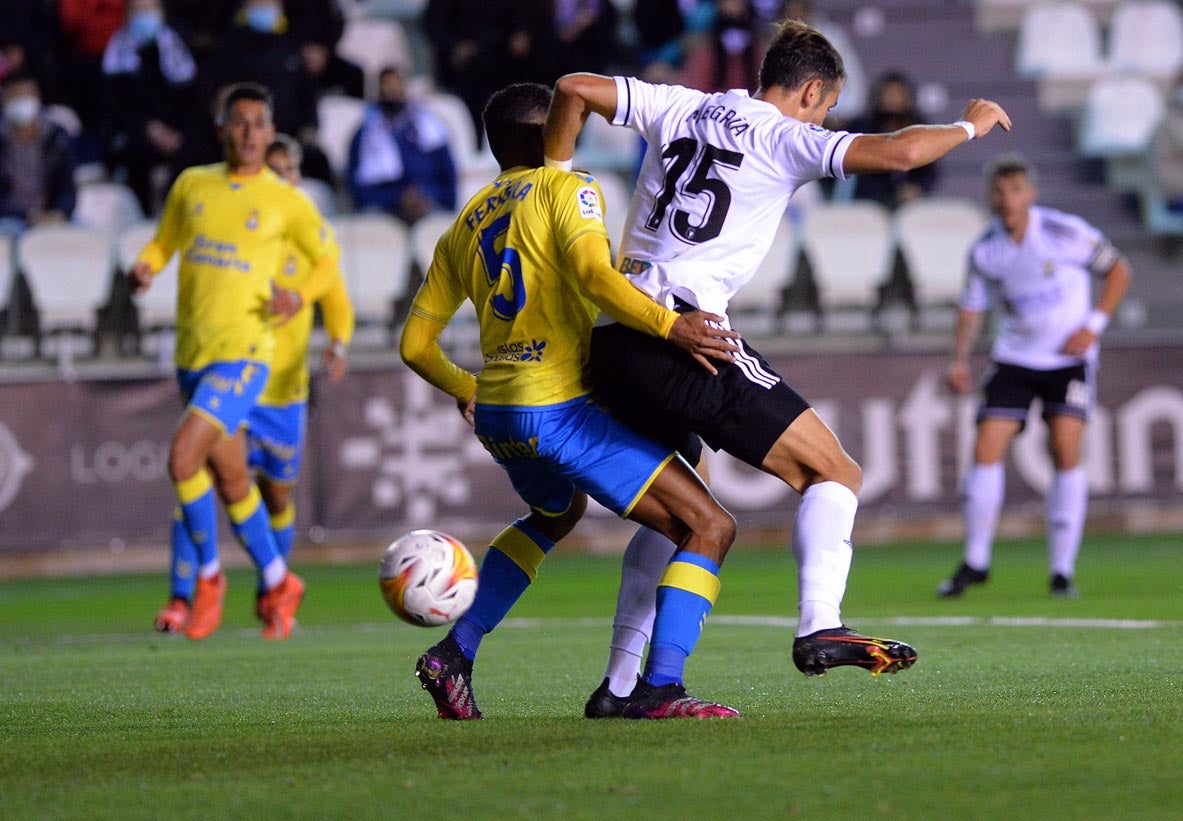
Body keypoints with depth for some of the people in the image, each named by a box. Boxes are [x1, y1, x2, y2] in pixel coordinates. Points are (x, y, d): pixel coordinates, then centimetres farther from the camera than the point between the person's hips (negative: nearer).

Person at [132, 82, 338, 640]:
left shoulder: (286, 201, -1)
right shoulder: (191, 185, 9)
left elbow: (327, 258, 12)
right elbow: (163, 243, 19)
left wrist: (300, 297, -7)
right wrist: (144, 269, -3)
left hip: (243, 353, -5)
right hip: (192, 353, 5)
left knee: (182, 456, -21)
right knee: (232, 481, 12)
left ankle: (209, 574, -5)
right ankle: (278, 584, 29)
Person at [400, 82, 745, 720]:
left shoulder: (464, 225, 18)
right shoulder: (565, 188, -1)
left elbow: (415, 344, 20)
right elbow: (593, 273, -23)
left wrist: (464, 391, 36)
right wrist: (669, 325, -24)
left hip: (494, 417, 8)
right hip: (560, 410, -8)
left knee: (557, 513, 39)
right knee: (709, 528, -7)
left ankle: (454, 655, 28)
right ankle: (659, 688, -23)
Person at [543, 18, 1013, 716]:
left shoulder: (679, 108, 18)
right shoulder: (785, 138, 1)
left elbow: (574, 90, 16)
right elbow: (896, 152, -10)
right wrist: (970, 126, 8)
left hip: (611, 344, 7)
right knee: (833, 472, -1)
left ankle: (619, 686, 22)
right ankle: (821, 627, -23)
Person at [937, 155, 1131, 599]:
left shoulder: (1065, 233, -13)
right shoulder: (984, 252, -4)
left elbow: (1118, 270, -1)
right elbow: (971, 305, 9)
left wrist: (1093, 326, -11)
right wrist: (960, 359, -5)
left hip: (1069, 358, -3)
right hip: (1014, 359, 3)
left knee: (1066, 453, -14)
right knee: (986, 450, -8)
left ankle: (1062, 571, -6)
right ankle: (975, 562, 8)